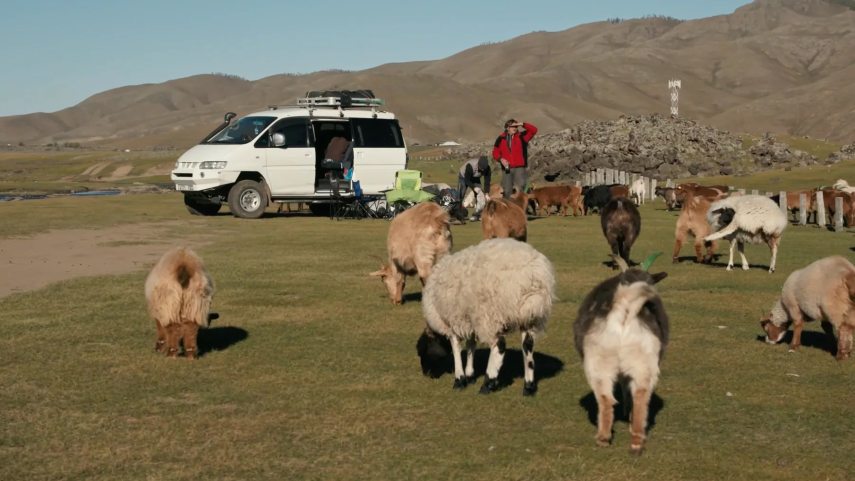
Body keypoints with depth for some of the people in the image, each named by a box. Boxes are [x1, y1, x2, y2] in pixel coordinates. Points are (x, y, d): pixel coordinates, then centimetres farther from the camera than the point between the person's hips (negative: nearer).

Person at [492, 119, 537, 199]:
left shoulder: (522, 136, 4)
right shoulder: (501, 139, 7)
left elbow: (534, 130, -6)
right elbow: (496, 152, 9)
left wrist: (522, 124, -11)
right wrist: (501, 159, -10)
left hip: (520, 167, -2)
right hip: (506, 168, 2)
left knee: (520, 188, -16)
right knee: (507, 190, 7)